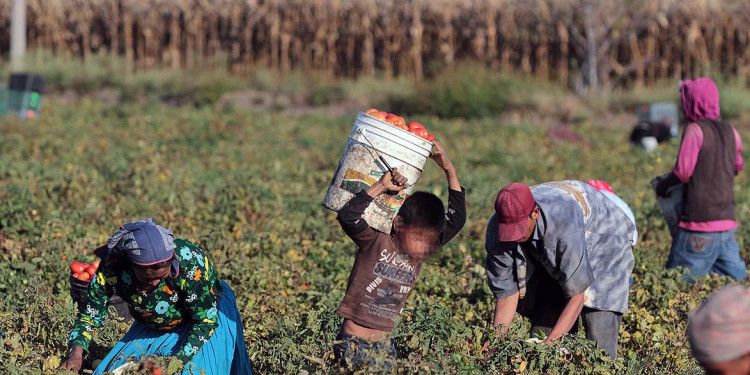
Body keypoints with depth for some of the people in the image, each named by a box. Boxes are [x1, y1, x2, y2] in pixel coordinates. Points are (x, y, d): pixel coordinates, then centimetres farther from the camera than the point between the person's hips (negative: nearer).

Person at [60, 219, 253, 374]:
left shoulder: (189, 263, -38)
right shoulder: (111, 268, -29)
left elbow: (206, 320, -28)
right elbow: (90, 314, -16)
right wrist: (76, 353, -33)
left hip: (206, 311, -4)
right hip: (152, 328, 4)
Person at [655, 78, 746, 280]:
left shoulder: (695, 130, -9)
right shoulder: (730, 131, 11)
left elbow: (683, 172, -12)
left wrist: (663, 185, 6)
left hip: (700, 226, -7)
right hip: (728, 223, 7)